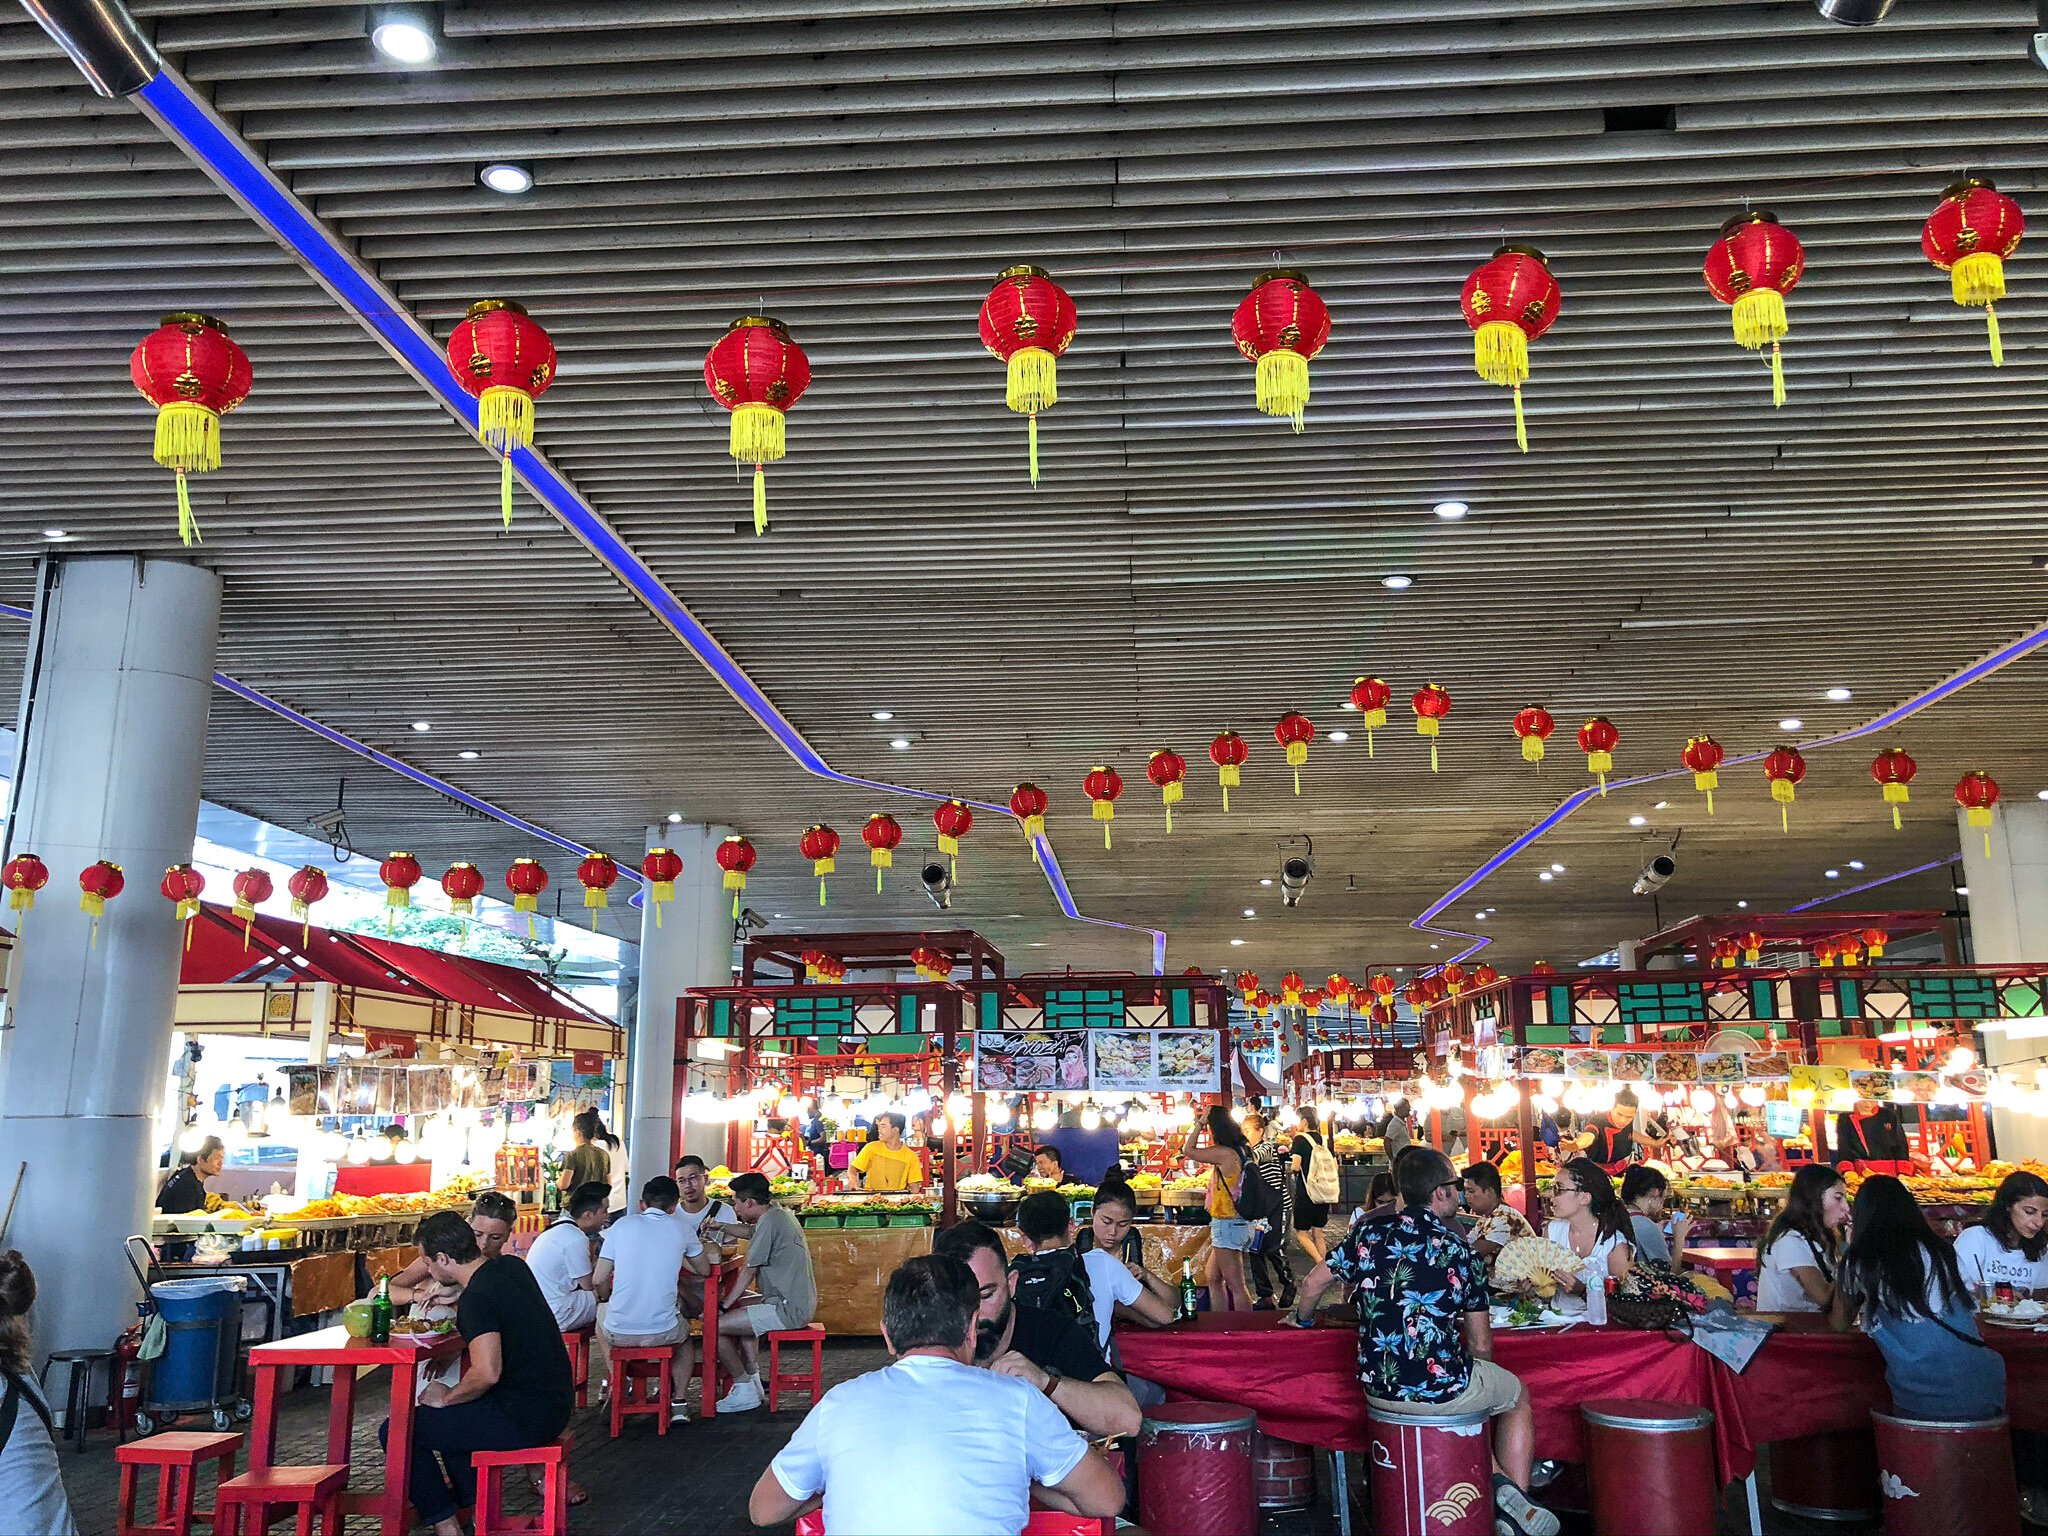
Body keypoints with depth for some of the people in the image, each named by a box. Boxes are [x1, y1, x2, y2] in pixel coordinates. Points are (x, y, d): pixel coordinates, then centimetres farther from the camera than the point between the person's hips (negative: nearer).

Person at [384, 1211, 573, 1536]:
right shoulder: (511, 1266, 5)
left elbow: (487, 1373, -28)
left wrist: (447, 1398, -11)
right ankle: (473, 1505, 32)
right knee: (449, 1414, 32)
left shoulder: (477, 1298, -20)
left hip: (524, 1420, -9)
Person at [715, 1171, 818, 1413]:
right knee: (739, 1310, 31)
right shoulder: (777, 1213, 12)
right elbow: (750, 1232, 31)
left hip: (788, 1310, -11)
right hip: (802, 1302, 11)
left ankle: (745, 1390, 2)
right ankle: (754, 1381, 26)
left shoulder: (768, 1223, -17)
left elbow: (748, 1271, -13)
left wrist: (723, 1305, -5)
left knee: (715, 1326, -10)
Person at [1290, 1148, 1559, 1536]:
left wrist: (1303, 1318, 30)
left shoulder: (1368, 1231, -1)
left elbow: (1314, 1282, 9)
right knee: (1518, 1397, 27)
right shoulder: (1460, 1251, -6)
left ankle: (1500, 1483, 21)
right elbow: (1481, 1347, -1)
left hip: (1377, 1388, 4)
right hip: (1440, 1388, -4)